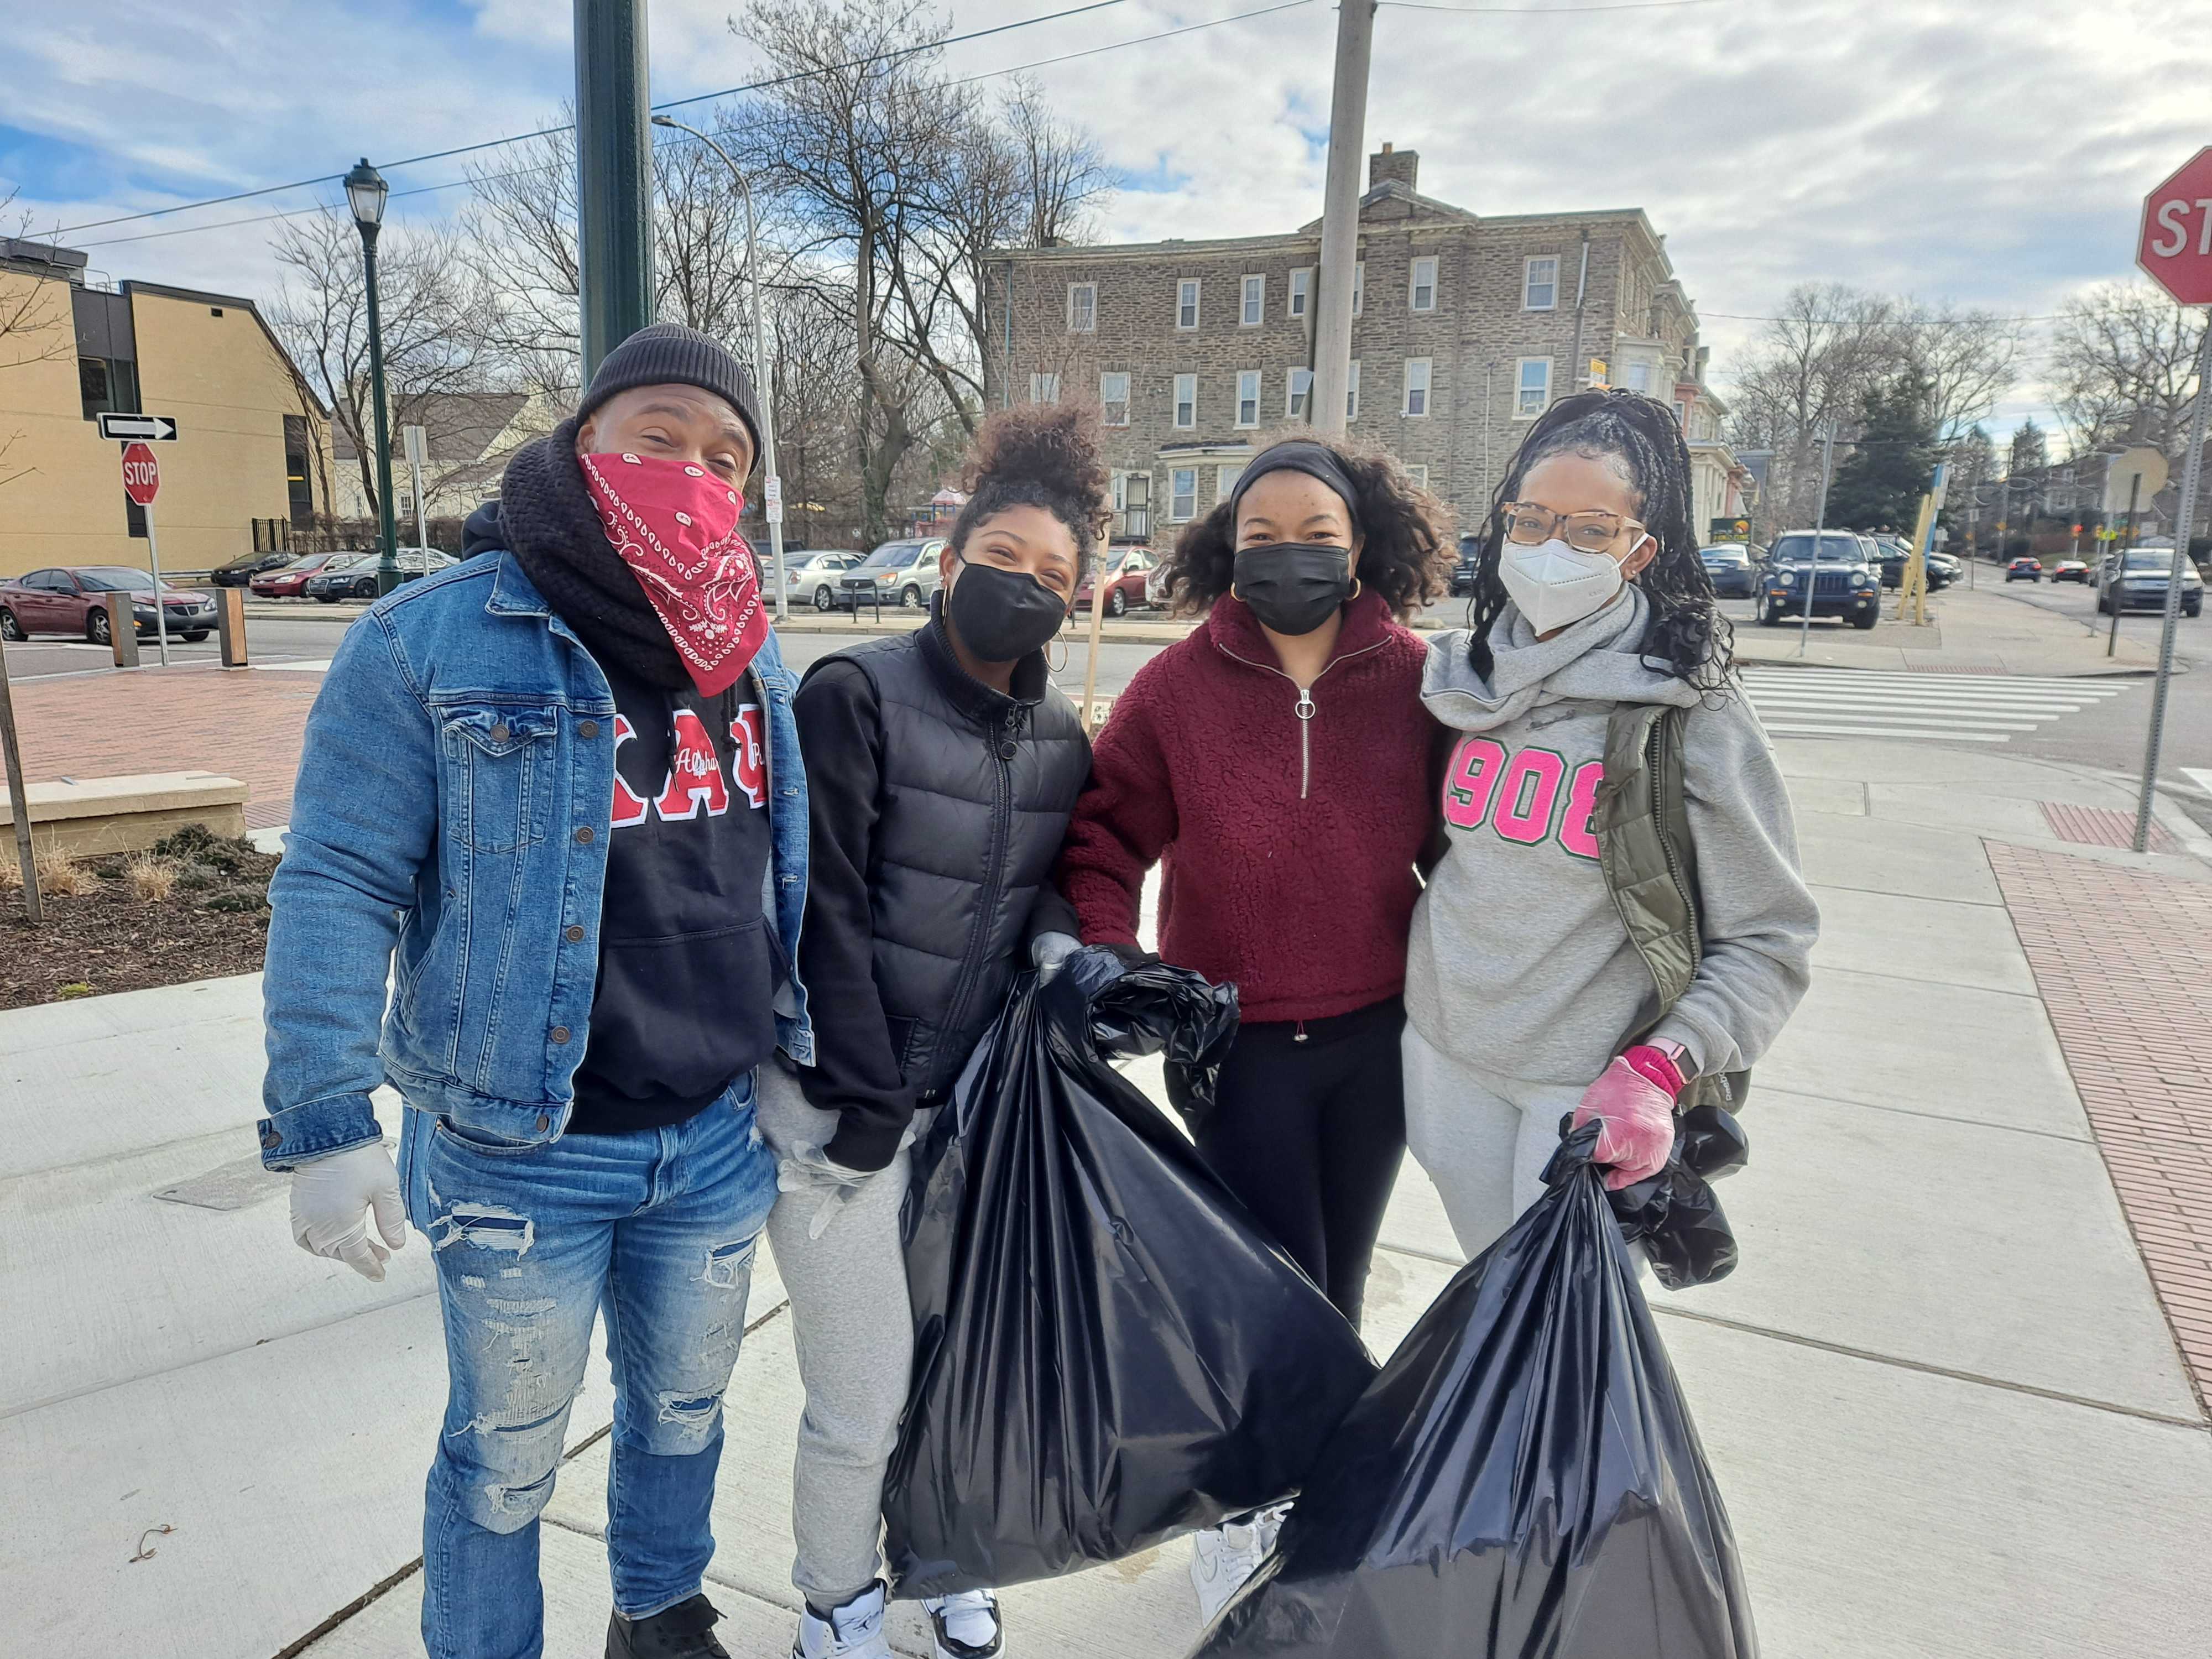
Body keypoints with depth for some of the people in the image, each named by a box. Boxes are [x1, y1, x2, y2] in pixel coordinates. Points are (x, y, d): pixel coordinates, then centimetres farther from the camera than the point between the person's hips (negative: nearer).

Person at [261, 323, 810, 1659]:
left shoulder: (749, 657, 4)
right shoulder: (432, 640, -13)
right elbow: (338, 884, -13)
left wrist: (805, 1058, 17)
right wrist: (325, 1122, -17)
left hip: (719, 1140, 5)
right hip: (522, 1157, -5)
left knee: (684, 1411, 25)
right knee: (505, 1459, 16)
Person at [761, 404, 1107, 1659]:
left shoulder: (1061, 737, 5)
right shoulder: (858, 695, -12)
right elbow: (826, 912, -13)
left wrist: (1062, 948, -6)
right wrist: (867, 1100, -13)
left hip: (979, 1098, 5)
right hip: (849, 1109, -5)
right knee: (863, 1406, 3)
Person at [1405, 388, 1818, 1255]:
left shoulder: (1689, 711, -13)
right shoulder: (1463, 678, 2)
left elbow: (1769, 941, -11)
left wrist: (1656, 1070, -23)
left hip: (1589, 1084, -4)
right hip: (1445, 1051, 5)